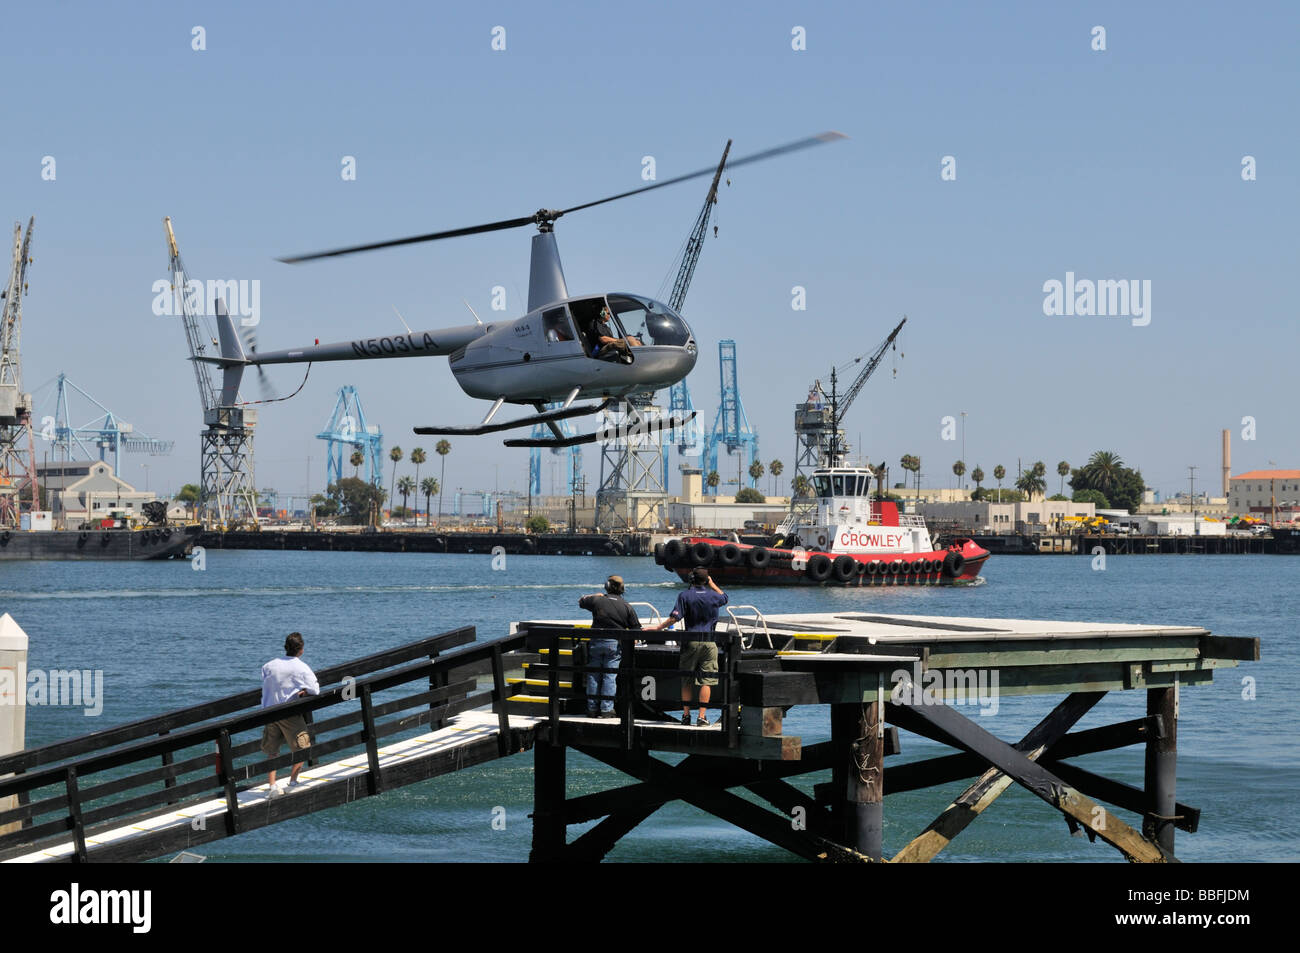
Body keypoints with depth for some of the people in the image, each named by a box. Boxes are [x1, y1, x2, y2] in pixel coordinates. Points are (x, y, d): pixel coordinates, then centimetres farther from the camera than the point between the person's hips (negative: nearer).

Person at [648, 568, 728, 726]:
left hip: (691, 641, -1)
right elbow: (724, 597, 27)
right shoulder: (713, 596, 3)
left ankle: (686, 714, 12)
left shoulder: (684, 596, -4)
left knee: (686, 680, 10)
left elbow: (674, 618, -12)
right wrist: (712, 584, 32)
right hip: (709, 642, 1)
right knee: (706, 680, 1)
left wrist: (658, 627, -2)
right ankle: (702, 716, -4)